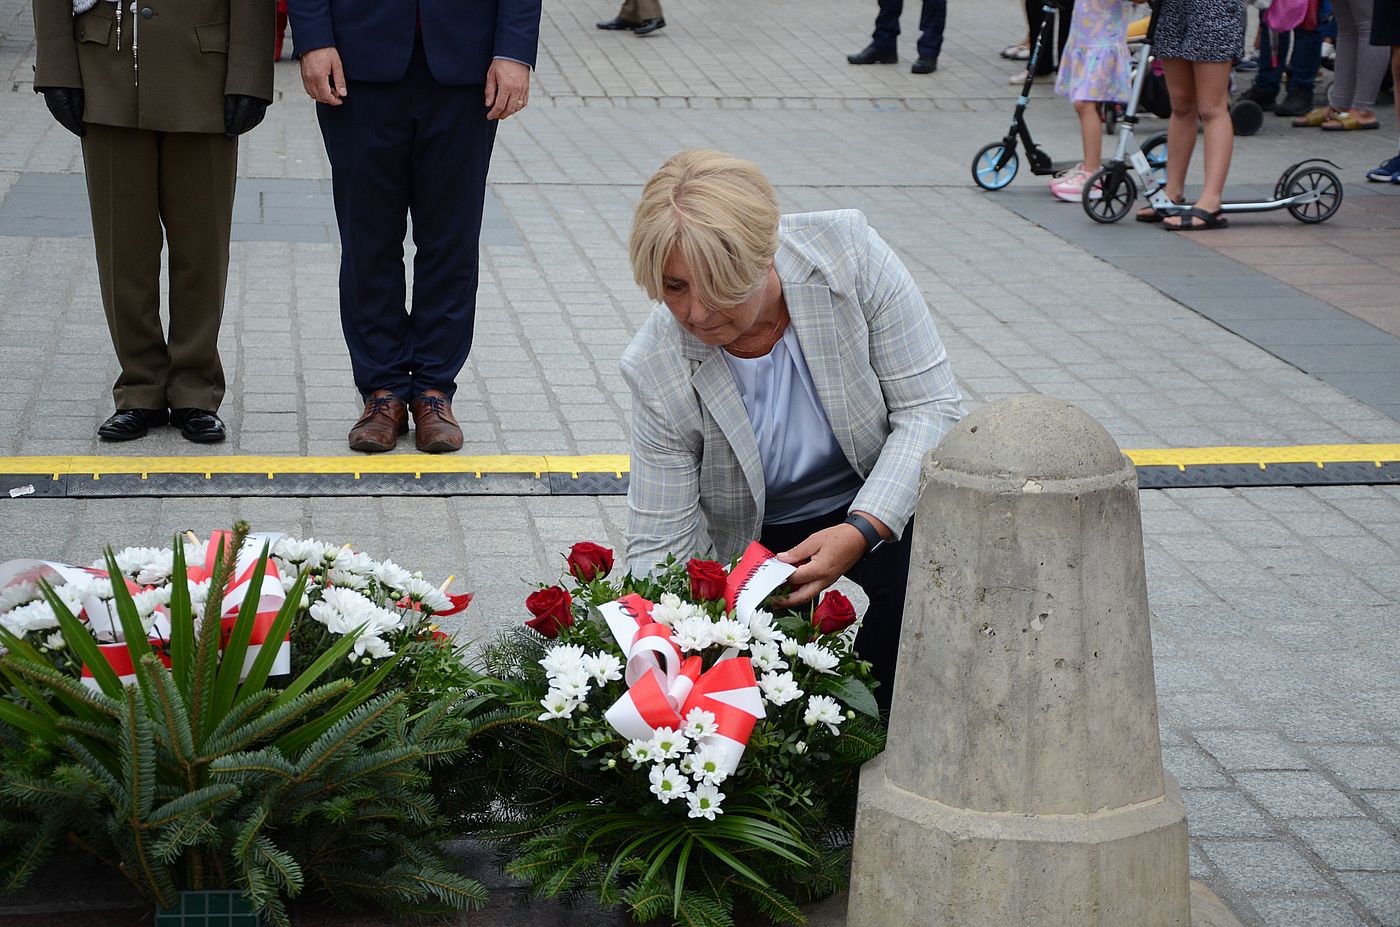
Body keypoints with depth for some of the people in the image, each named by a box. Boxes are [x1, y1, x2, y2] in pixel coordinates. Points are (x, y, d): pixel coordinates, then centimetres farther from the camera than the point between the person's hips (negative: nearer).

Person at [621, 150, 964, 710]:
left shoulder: (848, 253, -23)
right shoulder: (655, 369, -21)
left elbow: (931, 408, -17)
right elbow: (660, 543, -15)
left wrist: (861, 531, -30)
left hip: (885, 505, 0)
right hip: (759, 547, 0)